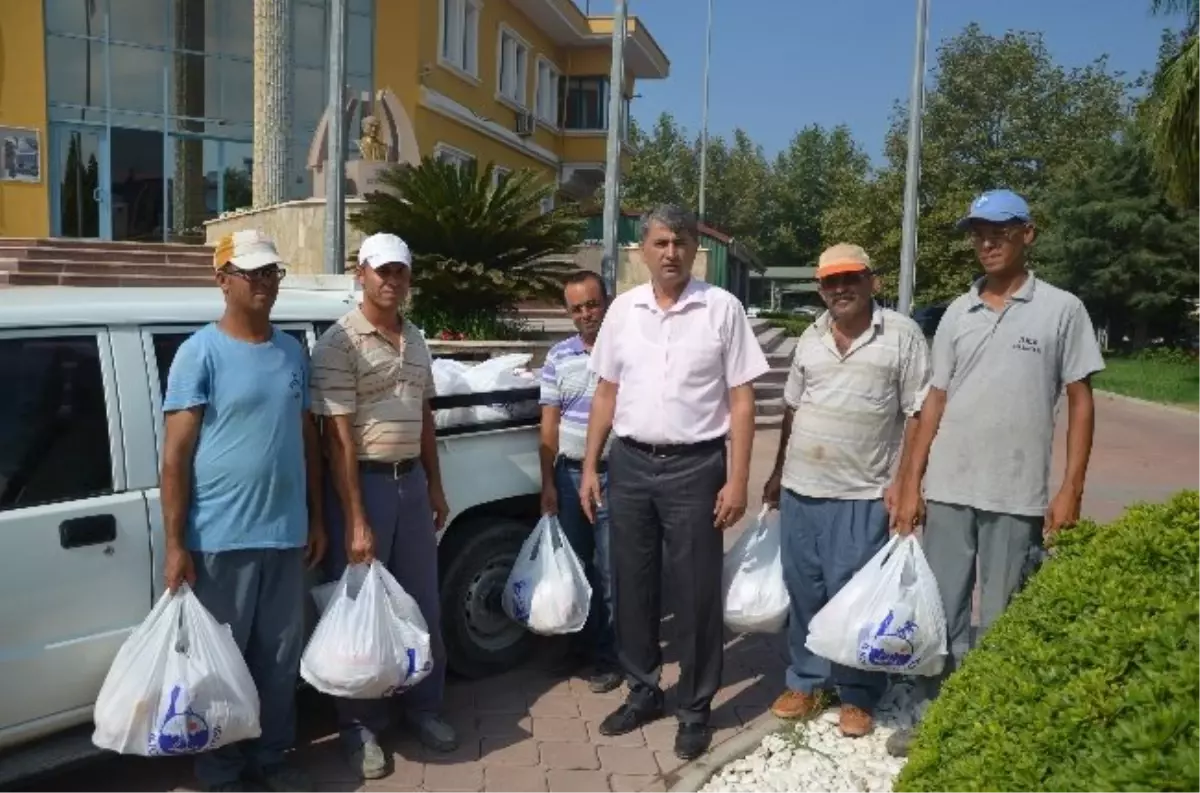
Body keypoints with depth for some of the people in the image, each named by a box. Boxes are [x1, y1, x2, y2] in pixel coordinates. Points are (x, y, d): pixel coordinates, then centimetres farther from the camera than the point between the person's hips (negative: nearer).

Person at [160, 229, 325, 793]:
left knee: (279, 656, 15)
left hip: (285, 533, 5)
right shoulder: (200, 352, -8)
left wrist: (316, 517, 12)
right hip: (220, 538, -5)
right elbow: (175, 454, -10)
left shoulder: (292, 352, 9)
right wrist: (175, 544, -13)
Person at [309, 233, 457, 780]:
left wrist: (434, 485, 14)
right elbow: (338, 437, -16)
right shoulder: (339, 342, -12)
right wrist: (356, 521, -19)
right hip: (363, 482, -6)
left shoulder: (415, 340, 10)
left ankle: (423, 707, 31)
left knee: (423, 602, 14)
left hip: (412, 480, 7)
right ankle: (360, 725, 22)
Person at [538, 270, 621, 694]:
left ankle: (606, 655, 16)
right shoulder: (559, 356, 6)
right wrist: (547, 483, 2)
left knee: (610, 571, 3)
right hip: (569, 473, 4)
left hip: (615, 474, -4)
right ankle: (579, 644, 29)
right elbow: (549, 423, 6)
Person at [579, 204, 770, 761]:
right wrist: (590, 467, 7)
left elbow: (741, 400, -5)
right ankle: (643, 692, 32)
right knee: (631, 586, 13)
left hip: (695, 467, -4)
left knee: (696, 593, 5)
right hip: (629, 464, 4)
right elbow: (606, 393, 11)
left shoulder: (722, 308, -4)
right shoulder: (623, 309, 7)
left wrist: (737, 480, -10)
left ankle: (695, 709, 22)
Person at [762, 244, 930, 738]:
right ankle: (806, 682, 29)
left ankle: (858, 697, 20)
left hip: (862, 495, -5)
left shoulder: (902, 335, -4)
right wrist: (778, 473, 18)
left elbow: (918, 414, -6)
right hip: (800, 489, 5)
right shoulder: (810, 339, 10)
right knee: (803, 591, 13)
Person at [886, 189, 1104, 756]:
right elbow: (935, 402, 8)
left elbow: (1080, 402, 0)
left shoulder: (1061, 309, -1)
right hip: (948, 491, 3)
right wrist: (911, 484, 4)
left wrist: (1071, 489, -7)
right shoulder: (957, 312, 8)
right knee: (941, 611, 11)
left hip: (1018, 495, -3)